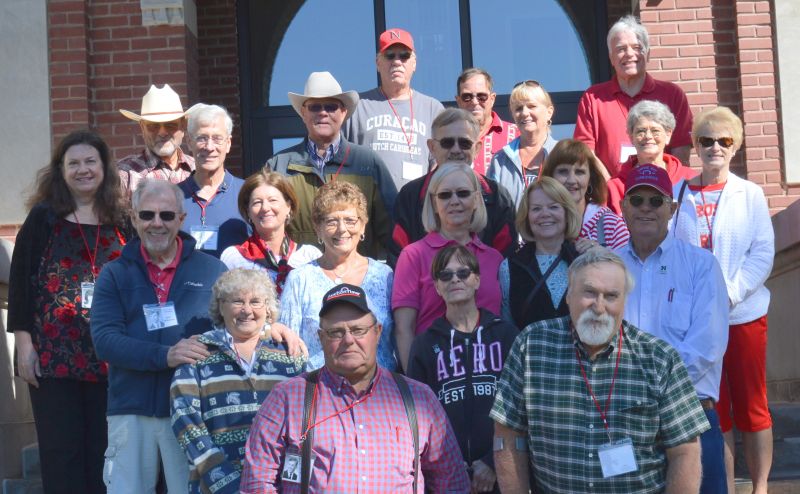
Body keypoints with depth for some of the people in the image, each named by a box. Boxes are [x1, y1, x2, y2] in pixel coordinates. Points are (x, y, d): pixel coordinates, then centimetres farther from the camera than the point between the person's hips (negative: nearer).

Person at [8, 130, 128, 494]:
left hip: (108, 356, 2)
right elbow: (20, 281, 0)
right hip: (54, 355, -2)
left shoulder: (120, 222, 10)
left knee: (103, 450, 6)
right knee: (61, 450, 0)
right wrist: (23, 344, -7)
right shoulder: (43, 218, 3)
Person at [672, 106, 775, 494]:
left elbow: (762, 254, -5)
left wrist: (730, 294, -16)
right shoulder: (678, 195, 2)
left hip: (744, 314, -1)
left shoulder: (750, 194, 0)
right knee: (713, 408, 8)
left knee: (751, 407, 5)